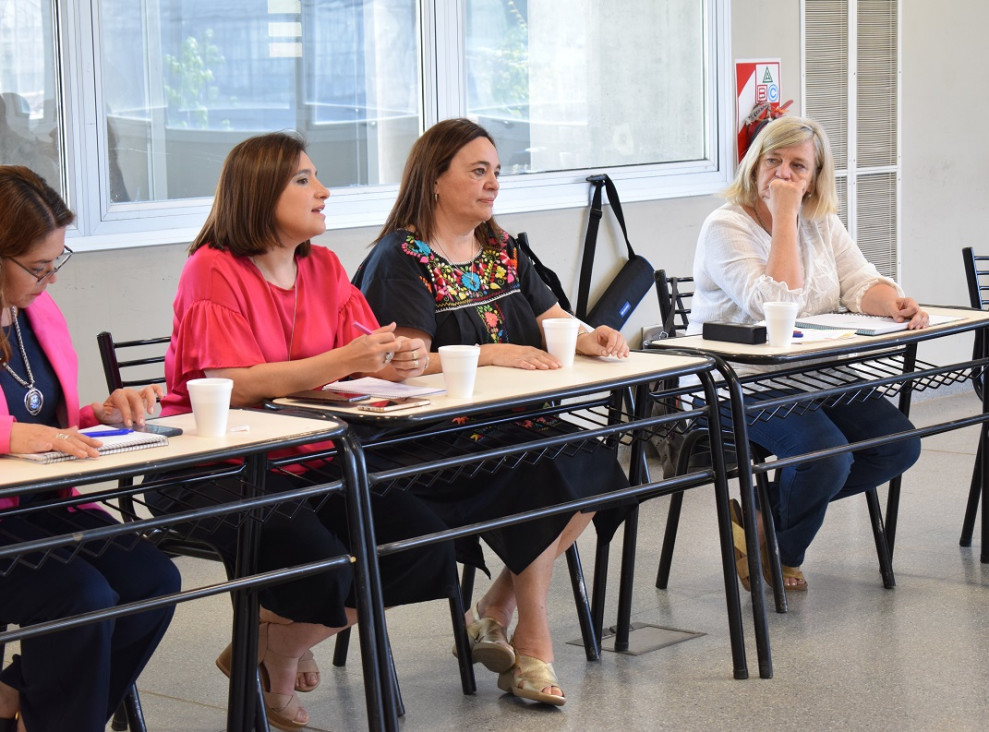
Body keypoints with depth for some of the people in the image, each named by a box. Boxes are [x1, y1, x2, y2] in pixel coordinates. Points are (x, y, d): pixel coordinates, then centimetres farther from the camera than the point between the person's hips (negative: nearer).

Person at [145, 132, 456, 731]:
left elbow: (366, 358, 5)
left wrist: (400, 361, -20)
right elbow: (234, 387, -21)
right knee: (318, 563, -30)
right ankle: (276, 672, 6)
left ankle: (273, 647, 7)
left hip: (312, 458, 7)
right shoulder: (214, 270, -10)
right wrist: (343, 361, -27)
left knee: (422, 542, -11)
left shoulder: (324, 267, 11)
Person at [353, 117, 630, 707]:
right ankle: (533, 643, -13)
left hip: (513, 425, 7)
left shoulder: (501, 250, 18)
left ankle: (494, 613, -5)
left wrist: (590, 338, -5)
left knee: (593, 465, -18)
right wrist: (491, 355, -27)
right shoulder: (401, 259, -6)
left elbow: (556, 322, 18)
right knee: (541, 474, -28)